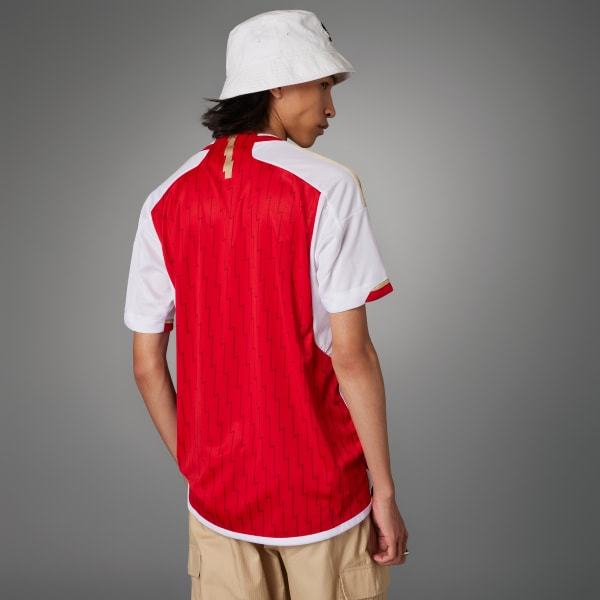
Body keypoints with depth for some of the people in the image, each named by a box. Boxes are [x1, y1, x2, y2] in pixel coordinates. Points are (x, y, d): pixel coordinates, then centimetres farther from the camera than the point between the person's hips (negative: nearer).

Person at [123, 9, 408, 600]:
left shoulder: (165, 202, -1)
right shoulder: (326, 186, -14)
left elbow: (146, 364, 0)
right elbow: (350, 354, -17)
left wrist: (193, 467, 12)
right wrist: (385, 491, -7)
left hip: (216, 498, 4)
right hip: (323, 490, -3)